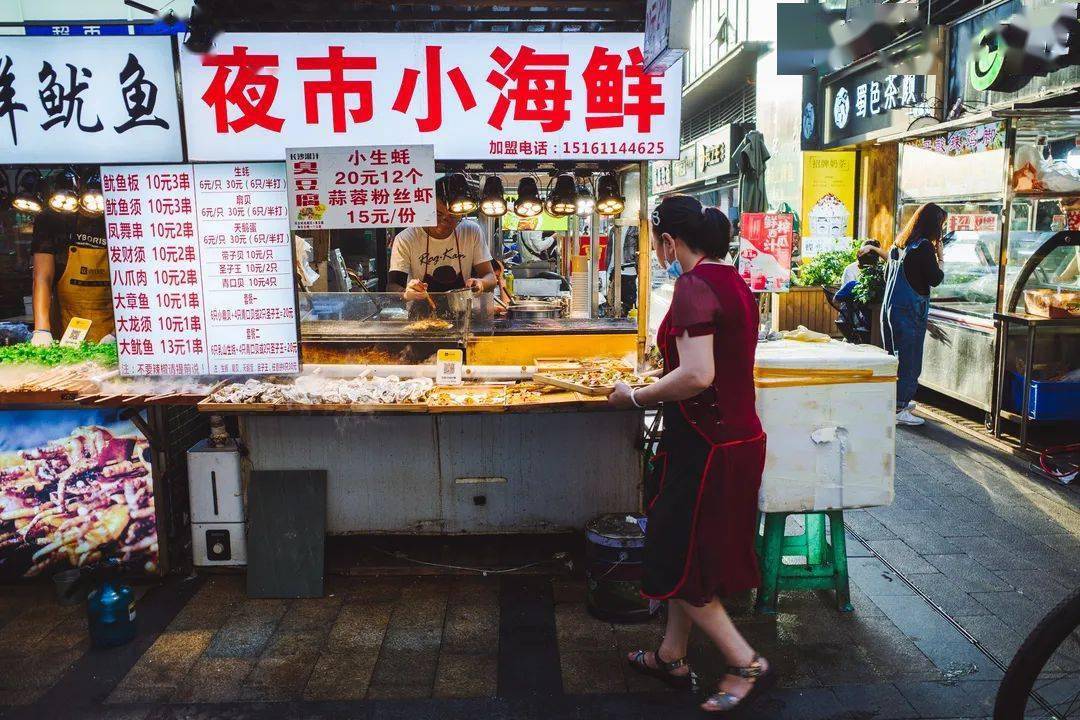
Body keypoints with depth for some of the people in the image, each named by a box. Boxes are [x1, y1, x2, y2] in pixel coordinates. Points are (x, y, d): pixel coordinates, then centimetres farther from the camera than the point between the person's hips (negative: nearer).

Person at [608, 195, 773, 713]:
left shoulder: (693, 287, -19)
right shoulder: (732, 281, 10)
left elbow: (697, 376, -28)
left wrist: (636, 397, -15)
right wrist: (662, 374, 21)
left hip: (706, 445, -10)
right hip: (739, 434, 10)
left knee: (678, 562, 6)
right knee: (691, 554, 20)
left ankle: (746, 665, 14)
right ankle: (671, 657, 34)